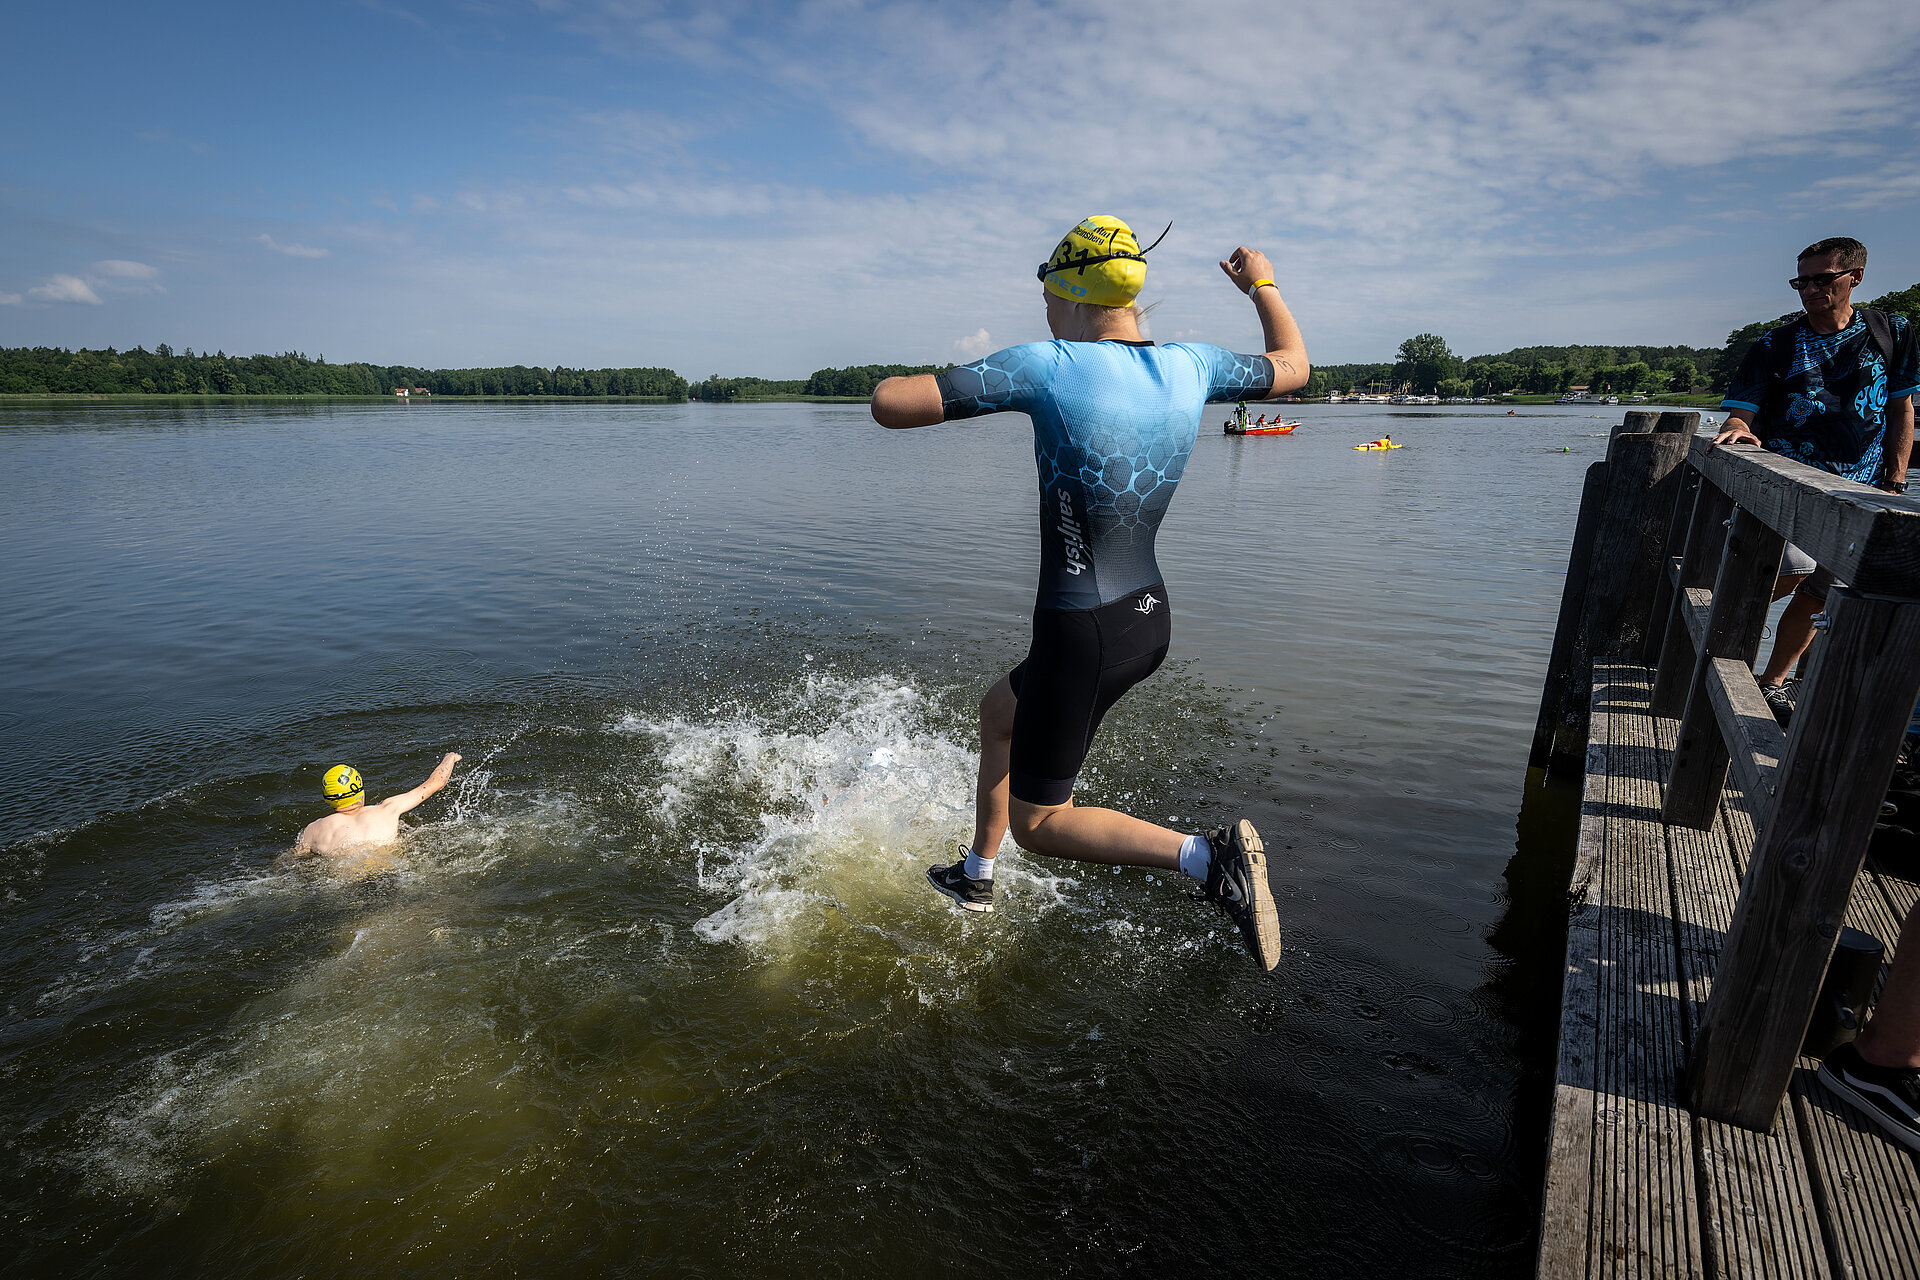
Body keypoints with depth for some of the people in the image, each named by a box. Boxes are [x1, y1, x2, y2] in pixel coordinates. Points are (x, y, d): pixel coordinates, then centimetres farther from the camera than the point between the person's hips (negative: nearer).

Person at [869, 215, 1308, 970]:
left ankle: (1209, 857, -7)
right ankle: (975, 879, 47)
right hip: (1150, 619, 8)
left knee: (1037, 824, 11)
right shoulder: (1190, 368, 0)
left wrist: (893, 383, 4)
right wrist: (1263, 285, 37)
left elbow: (889, 406, -20)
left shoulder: (1045, 367, -19)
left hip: (1079, 637, -8)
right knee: (997, 711, 30)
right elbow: (1292, 366, 21)